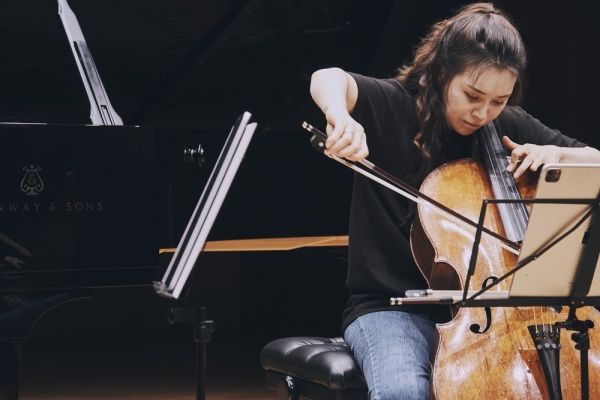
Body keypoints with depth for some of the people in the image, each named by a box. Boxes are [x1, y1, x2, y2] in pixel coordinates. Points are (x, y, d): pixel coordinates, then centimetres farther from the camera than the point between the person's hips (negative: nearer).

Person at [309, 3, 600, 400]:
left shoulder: (510, 127, 6)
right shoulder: (391, 107, -8)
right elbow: (327, 79, -29)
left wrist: (555, 154, -7)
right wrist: (340, 116, -52)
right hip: (393, 308, -4)